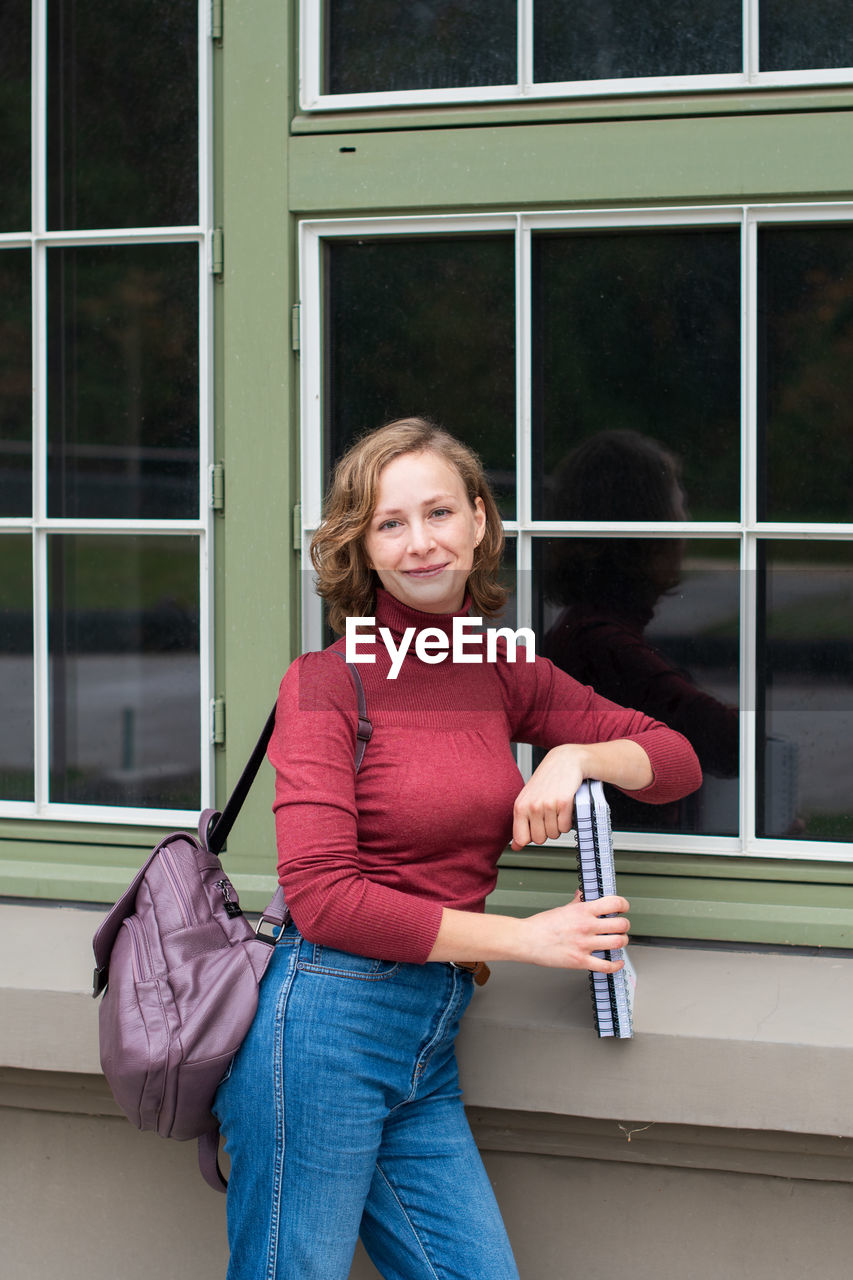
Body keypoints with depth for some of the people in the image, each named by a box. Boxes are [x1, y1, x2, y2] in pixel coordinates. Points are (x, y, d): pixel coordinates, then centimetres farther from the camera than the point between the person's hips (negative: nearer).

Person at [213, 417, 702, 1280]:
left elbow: (676, 761, 17)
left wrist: (575, 757, -5)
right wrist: (525, 938, -12)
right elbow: (321, 899, -13)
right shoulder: (327, 681, -6)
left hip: (428, 1053, 6)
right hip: (324, 1031, -6)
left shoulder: (505, 673, 10)